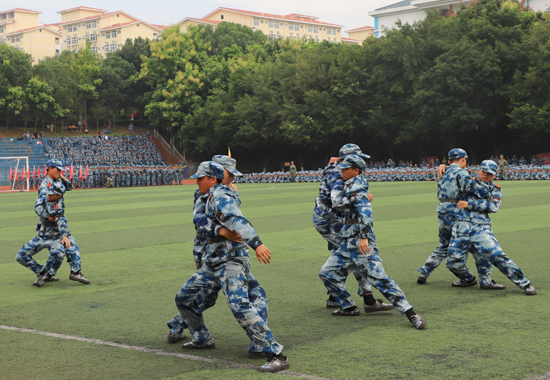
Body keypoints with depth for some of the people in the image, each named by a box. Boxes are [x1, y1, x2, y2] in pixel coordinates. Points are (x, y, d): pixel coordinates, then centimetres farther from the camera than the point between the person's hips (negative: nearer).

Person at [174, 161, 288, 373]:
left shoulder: (220, 196, -13)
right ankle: (203, 340, 36)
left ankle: (276, 355, -25)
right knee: (184, 299, 18)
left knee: (239, 305, -27)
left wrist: (256, 244, -40)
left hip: (231, 261, -10)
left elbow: (237, 220, -29)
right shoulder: (211, 198, 18)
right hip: (213, 262, 10)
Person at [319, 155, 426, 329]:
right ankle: (349, 307, 19)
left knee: (378, 278, -16)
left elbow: (365, 210, -23)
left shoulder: (357, 186, -10)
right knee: (326, 273, 11)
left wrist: (363, 236, -33)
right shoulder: (349, 186, 18)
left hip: (361, 242, -10)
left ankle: (411, 314, -16)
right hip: (348, 243, 10)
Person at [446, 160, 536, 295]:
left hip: (481, 228, -3)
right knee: (453, 262, -1)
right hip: (461, 227, 3)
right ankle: (468, 279, 31)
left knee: (497, 256, -18)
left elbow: (493, 207, -6)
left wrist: (469, 204, -10)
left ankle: (524, 284, -7)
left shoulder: (495, 190, 13)